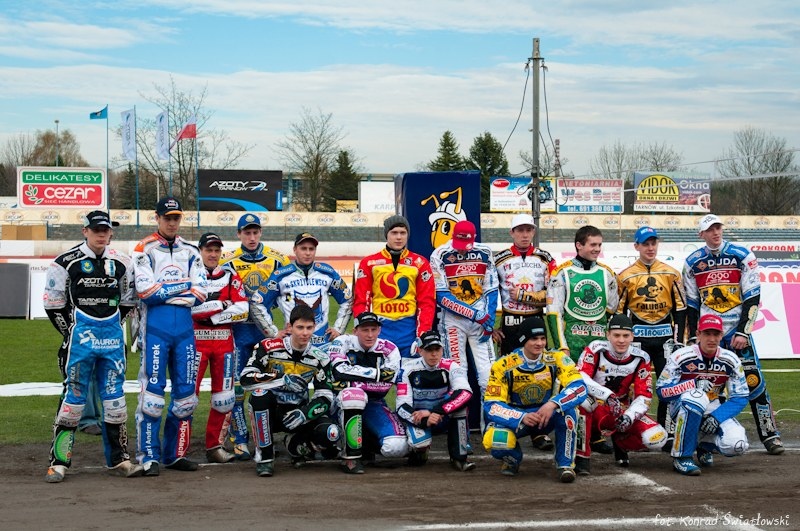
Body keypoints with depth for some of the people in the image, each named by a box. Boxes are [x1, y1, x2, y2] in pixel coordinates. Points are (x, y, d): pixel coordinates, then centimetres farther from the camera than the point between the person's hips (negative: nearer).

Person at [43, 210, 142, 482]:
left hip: (112, 338, 4)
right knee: (74, 397, -6)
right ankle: (58, 462, -1)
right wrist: (71, 333, -1)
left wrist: (111, 327, 11)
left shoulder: (121, 263, 7)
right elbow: (53, 304, -1)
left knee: (115, 398, 7)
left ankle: (118, 459, 16)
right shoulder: (67, 262, -5)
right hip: (80, 337, -4)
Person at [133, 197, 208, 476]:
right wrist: (183, 285, -6)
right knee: (153, 390, -7)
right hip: (155, 324, -5)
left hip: (184, 324, 5)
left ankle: (175, 453, 16)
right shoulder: (145, 249, 0)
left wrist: (163, 291, -4)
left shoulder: (190, 251, 14)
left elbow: (200, 294, 5)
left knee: (185, 391, 6)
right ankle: (149, 456, -2)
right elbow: (146, 293, -12)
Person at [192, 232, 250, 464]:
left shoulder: (231, 278, 11)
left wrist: (211, 316, -10)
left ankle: (215, 445, 16)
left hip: (224, 341, 4)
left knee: (224, 396, 5)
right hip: (195, 340, -4)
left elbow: (242, 310, -1)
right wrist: (220, 305, -12)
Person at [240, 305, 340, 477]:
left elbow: (325, 397, -5)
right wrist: (282, 379, -30)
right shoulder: (269, 348, -11)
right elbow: (245, 379, -22)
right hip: (270, 412, -2)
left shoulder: (319, 358, -2)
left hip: (298, 411, 3)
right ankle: (264, 456, -21)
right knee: (260, 394, -36)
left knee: (330, 433, -24)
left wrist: (305, 413, -24)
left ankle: (296, 445, 14)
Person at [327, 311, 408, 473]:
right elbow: (340, 371, -26)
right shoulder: (342, 342, -7)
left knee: (397, 447, -22)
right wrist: (376, 374, -22)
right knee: (354, 393, -40)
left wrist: (352, 381, -18)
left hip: (374, 404, 2)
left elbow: (384, 386, -14)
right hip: (343, 404, -2)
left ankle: (367, 443, 17)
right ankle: (350, 457, -29)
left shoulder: (389, 350, -3)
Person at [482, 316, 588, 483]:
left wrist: (553, 404, -44)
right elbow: (491, 405, -20)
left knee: (567, 409, -33)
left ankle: (565, 464, -16)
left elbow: (579, 387, -27)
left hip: (548, 417, 1)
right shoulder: (503, 366, -17)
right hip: (515, 418, 0)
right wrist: (522, 418, -36)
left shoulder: (557, 359, -15)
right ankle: (513, 459, 7)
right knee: (496, 441, -32)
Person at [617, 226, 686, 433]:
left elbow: (680, 307, 7)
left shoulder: (671, 274, 6)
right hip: (637, 336, -1)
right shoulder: (626, 276, 1)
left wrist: (679, 337, 0)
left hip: (665, 335, 2)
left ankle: (666, 426, 12)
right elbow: (619, 311, 4)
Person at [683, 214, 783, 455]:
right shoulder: (693, 263, 6)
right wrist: (693, 337, 6)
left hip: (737, 330, -2)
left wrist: (743, 332, -11)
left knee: (753, 381, -8)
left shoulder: (743, 256, -2)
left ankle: (770, 434, -1)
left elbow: (752, 298, -5)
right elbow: (691, 304, 11)